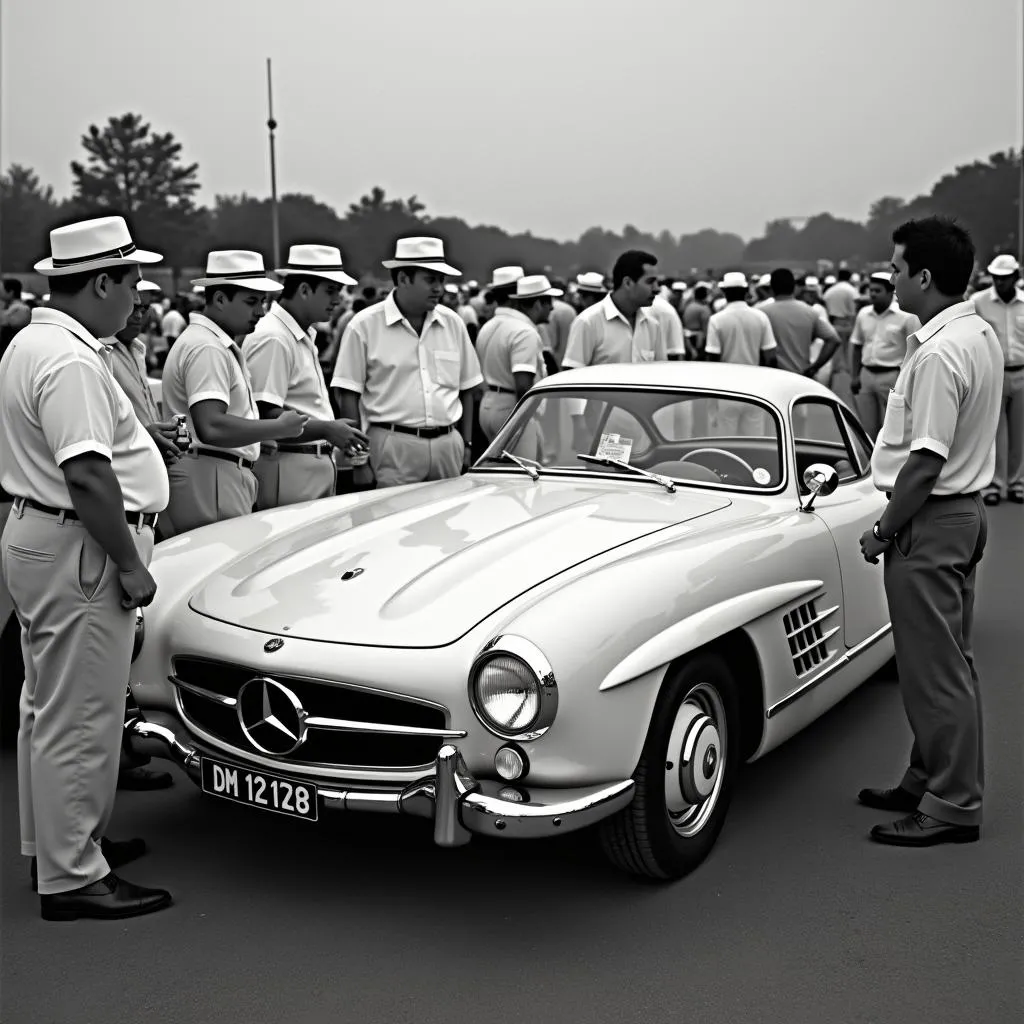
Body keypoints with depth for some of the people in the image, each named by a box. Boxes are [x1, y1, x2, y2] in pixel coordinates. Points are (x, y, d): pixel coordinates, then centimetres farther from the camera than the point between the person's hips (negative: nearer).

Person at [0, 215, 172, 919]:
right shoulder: (71, 362, -21)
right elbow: (87, 475, -26)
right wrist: (129, 564, -21)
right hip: (77, 552, -11)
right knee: (79, 720, -2)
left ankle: (58, 844, 35)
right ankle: (73, 878, 9)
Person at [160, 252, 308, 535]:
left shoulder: (219, 343, 20)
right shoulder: (207, 348, -15)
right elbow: (211, 427, -26)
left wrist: (265, 435, 16)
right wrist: (278, 428, -16)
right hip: (209, 481, -10)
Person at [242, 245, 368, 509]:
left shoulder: (304, 336, 16)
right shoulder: (273, 339, -15)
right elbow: (264, 416, -21)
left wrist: (334, 434, 12)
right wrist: (327, 430, -20)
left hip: (317, 466, 9)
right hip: (289, 471, -9)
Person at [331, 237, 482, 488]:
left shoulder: (453, 323, 9)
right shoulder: (365, 325, -3)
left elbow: (466, 390, 15)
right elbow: (348, 394, -3)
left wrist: (467, 444, 10)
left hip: (448, 444, 4)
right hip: (394, 446, -4)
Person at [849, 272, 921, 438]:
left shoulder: (906, 316, -7)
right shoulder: (863, 314, 9)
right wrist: (854, 376, 9)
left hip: (891, 376, -5)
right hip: (866, 375, 5)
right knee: (868, 428, 11)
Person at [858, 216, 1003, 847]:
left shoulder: (938, 354, -22)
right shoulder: (982, 335, 9)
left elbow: (925, 461, -23)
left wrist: (884, 532, -12)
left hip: (931, 519, -10)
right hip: (966, 509, 10)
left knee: (934, 668, -1)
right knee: (948, 661, 17)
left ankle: (953, 806, 9)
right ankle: (930, 781, 31)